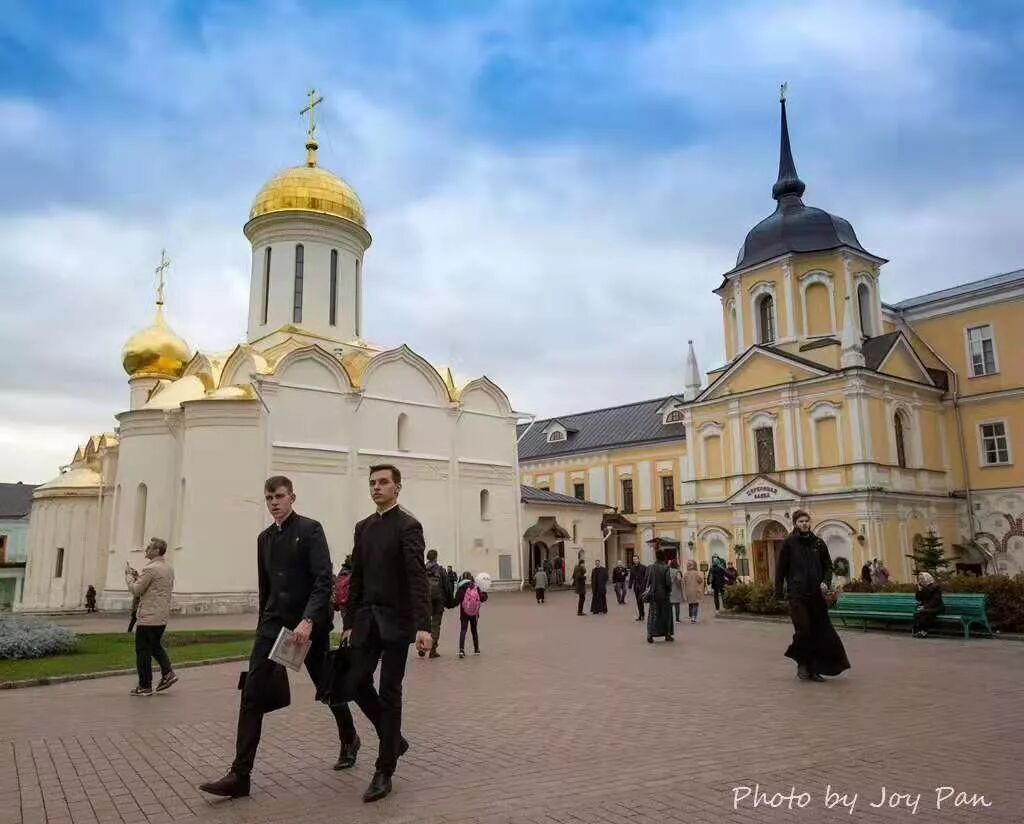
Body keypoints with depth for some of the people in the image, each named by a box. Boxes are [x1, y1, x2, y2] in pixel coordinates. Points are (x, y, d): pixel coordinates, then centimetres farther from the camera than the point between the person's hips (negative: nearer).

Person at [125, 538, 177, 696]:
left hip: (148, 617, -8)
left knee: (143, 650, 2)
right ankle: (168, 672, 8)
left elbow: (136, 591, -13)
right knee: (155, 645, 22)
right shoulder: (169, 568, 10)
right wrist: (138, 577, 14)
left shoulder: (150, 569, -17)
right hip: (163, 616, 9)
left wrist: (129, 576, 2)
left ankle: (145, 686, 7)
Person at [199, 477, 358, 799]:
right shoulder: (264, 538, 10)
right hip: (273, 623, 5)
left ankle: (349, 740, 37)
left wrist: (308, 620, -28)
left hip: (309, 623, -5)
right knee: (252, 694, -7)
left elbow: (324, 580, -18)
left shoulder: (310, 529, -9)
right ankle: (240, 774, -2)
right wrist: (264, 623, 18)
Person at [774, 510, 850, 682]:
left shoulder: (818, 543, 9)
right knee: (803, 630, -8)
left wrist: (826, 582, -5)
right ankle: (802, 664, 12)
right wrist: (778, 592, -3)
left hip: (816, 593, 4)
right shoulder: (789, 542, 0)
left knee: (821, 631, 3)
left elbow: (828, 566, 14)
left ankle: (813, 669, 14)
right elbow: (781, 568, 1)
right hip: (797, 594, -4)